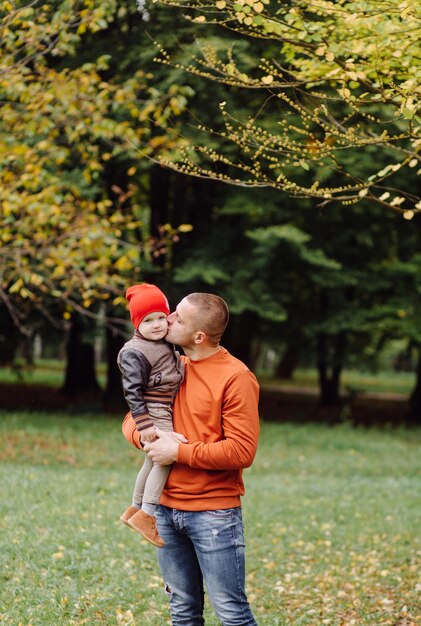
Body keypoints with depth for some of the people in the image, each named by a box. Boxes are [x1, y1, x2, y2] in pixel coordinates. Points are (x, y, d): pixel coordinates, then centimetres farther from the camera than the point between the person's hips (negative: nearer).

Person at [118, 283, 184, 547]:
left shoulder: (165, 346, 10)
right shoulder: (135, 353, -18)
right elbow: (133, 391, -20)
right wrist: (144, 424, -22)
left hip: (165, 414, 10)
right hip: (153, 415, -10)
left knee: (153, 461, 19)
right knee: (166, 457, -20)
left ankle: (134, 509, 35)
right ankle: (147, 515, -19)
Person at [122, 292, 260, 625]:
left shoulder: (236, 378, -12)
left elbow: (242, 451, -17)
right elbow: (132, 421, 15)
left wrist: (178, 452, -16)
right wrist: (151, 437, -8)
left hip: (214, 514, -6)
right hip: (167, 509, 7)